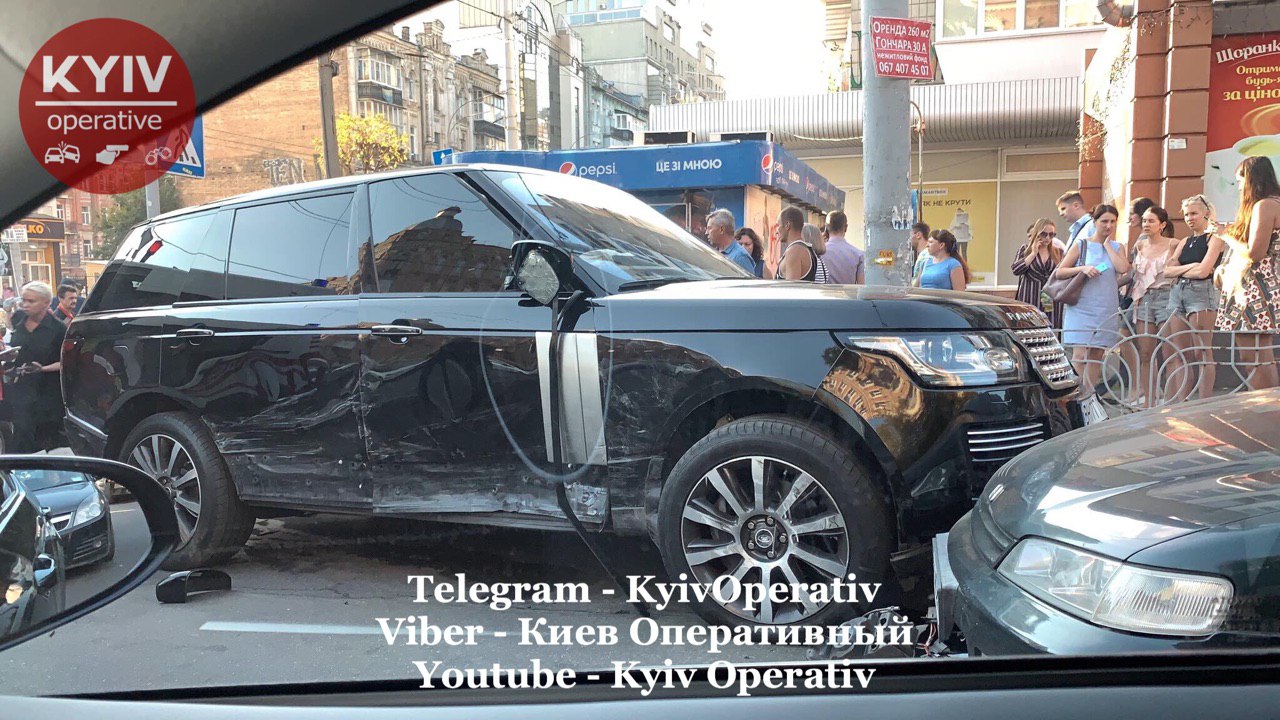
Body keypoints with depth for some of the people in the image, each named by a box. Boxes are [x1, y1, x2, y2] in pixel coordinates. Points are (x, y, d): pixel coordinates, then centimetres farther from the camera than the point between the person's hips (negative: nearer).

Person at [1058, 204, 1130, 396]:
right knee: (1080, 354, -12)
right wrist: (1082, 268, -16)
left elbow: (1123, 268, -9)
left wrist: (1107, 245, -2)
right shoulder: (1081, 244, 3)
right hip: (1081, 307, -3)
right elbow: (1059, 272, 0)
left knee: (1096, 355, 7)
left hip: (1107, 309, 3)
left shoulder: (1117, 247, 12)